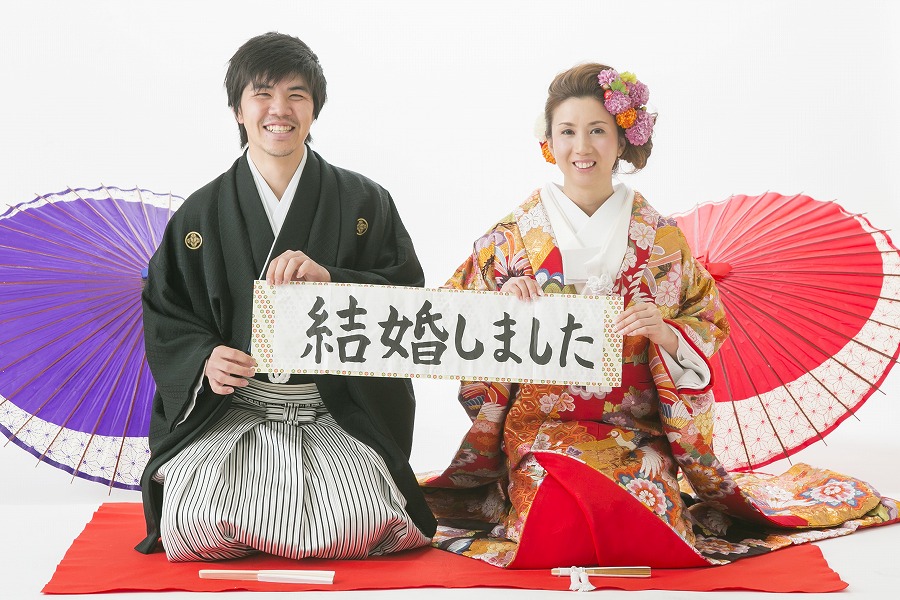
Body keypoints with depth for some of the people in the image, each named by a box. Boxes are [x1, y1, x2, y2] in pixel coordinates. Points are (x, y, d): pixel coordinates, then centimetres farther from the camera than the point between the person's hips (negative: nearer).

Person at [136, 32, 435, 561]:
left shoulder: (364, 203, 5)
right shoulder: (200, 216, 9)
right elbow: (164, 317, 9)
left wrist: (330, 278, -18)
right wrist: (204, 359, -13)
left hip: (340, 414, -1)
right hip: (229, 412, 1)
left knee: (355, 521, -28)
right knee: (196, 520, -26)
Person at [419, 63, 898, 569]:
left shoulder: (660, 238, 5)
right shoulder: (514, 236, 3)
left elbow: (710, 325, 8)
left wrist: (664, 333, -13)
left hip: (637, 434, 1)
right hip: (541, 429, -1)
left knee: (642, 527, -25)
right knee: (559, 529, -29)